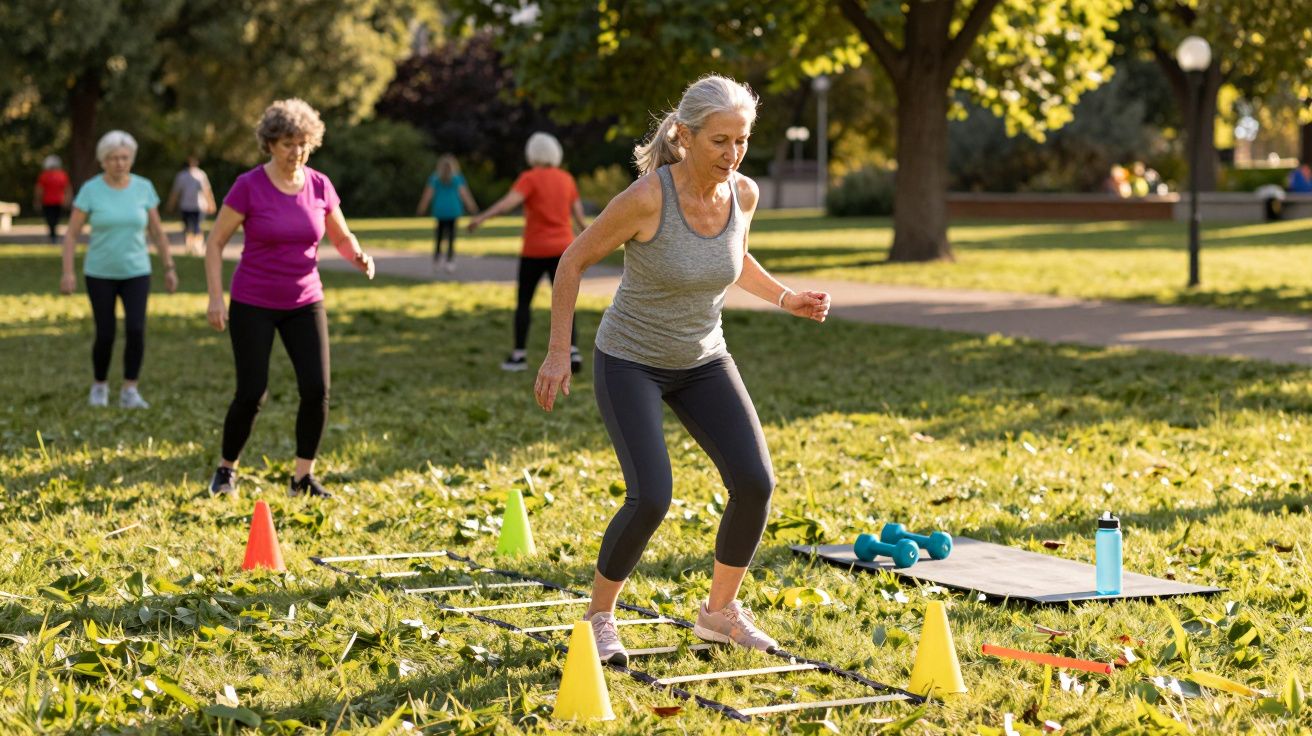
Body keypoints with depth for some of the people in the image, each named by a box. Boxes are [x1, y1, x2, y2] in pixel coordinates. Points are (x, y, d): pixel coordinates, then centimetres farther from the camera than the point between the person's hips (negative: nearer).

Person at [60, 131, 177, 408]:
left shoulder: (144, 187, -3)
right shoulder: (90, 190, -9)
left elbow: (157, 231, 5)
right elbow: (71, 234, -7)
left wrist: (169, 268, 4)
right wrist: (68, 272, -16)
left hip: (135, 273, 1)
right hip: (100, 273, -1)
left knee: (136, 330, -17)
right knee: (105, 336, -1)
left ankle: (129, 393, -6)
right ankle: (99, 385, 25)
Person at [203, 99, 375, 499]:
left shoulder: (320, 186, -1)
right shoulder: (249, 187, -11)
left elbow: (342, 237, 12)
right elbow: (215, 243, -6)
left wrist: (358, 256, -11)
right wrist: (215, 298, -12)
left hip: (304, 304, 3)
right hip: (253, 305, -3)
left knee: (317, 389, -7)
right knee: (252, 394, -3)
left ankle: (303, 476, 8)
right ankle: (226, 469, 20)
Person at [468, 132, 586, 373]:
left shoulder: (529, 178, -9)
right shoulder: (566, 179, 6)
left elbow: (508, 201, -25)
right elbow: (578, 213, 11)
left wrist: (482, 218, -31)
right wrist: (584, 228, 32)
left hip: (535, 251, -4)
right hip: (562, 249, 4)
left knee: (523, 301, 9)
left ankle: (519, 355, 8)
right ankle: (572, 352, -10)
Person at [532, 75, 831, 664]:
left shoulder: (743, 193, -9)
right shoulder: (647, 197, -26)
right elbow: (574, 261, -13)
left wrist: (786, 299, 1)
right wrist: (558, 351, -15)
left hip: (703, 360, 5)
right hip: (630, 361, -5)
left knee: (756, 483, -8)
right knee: (651, 498, -19)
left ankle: (719, 611, 15)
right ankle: (599, 618, 6)